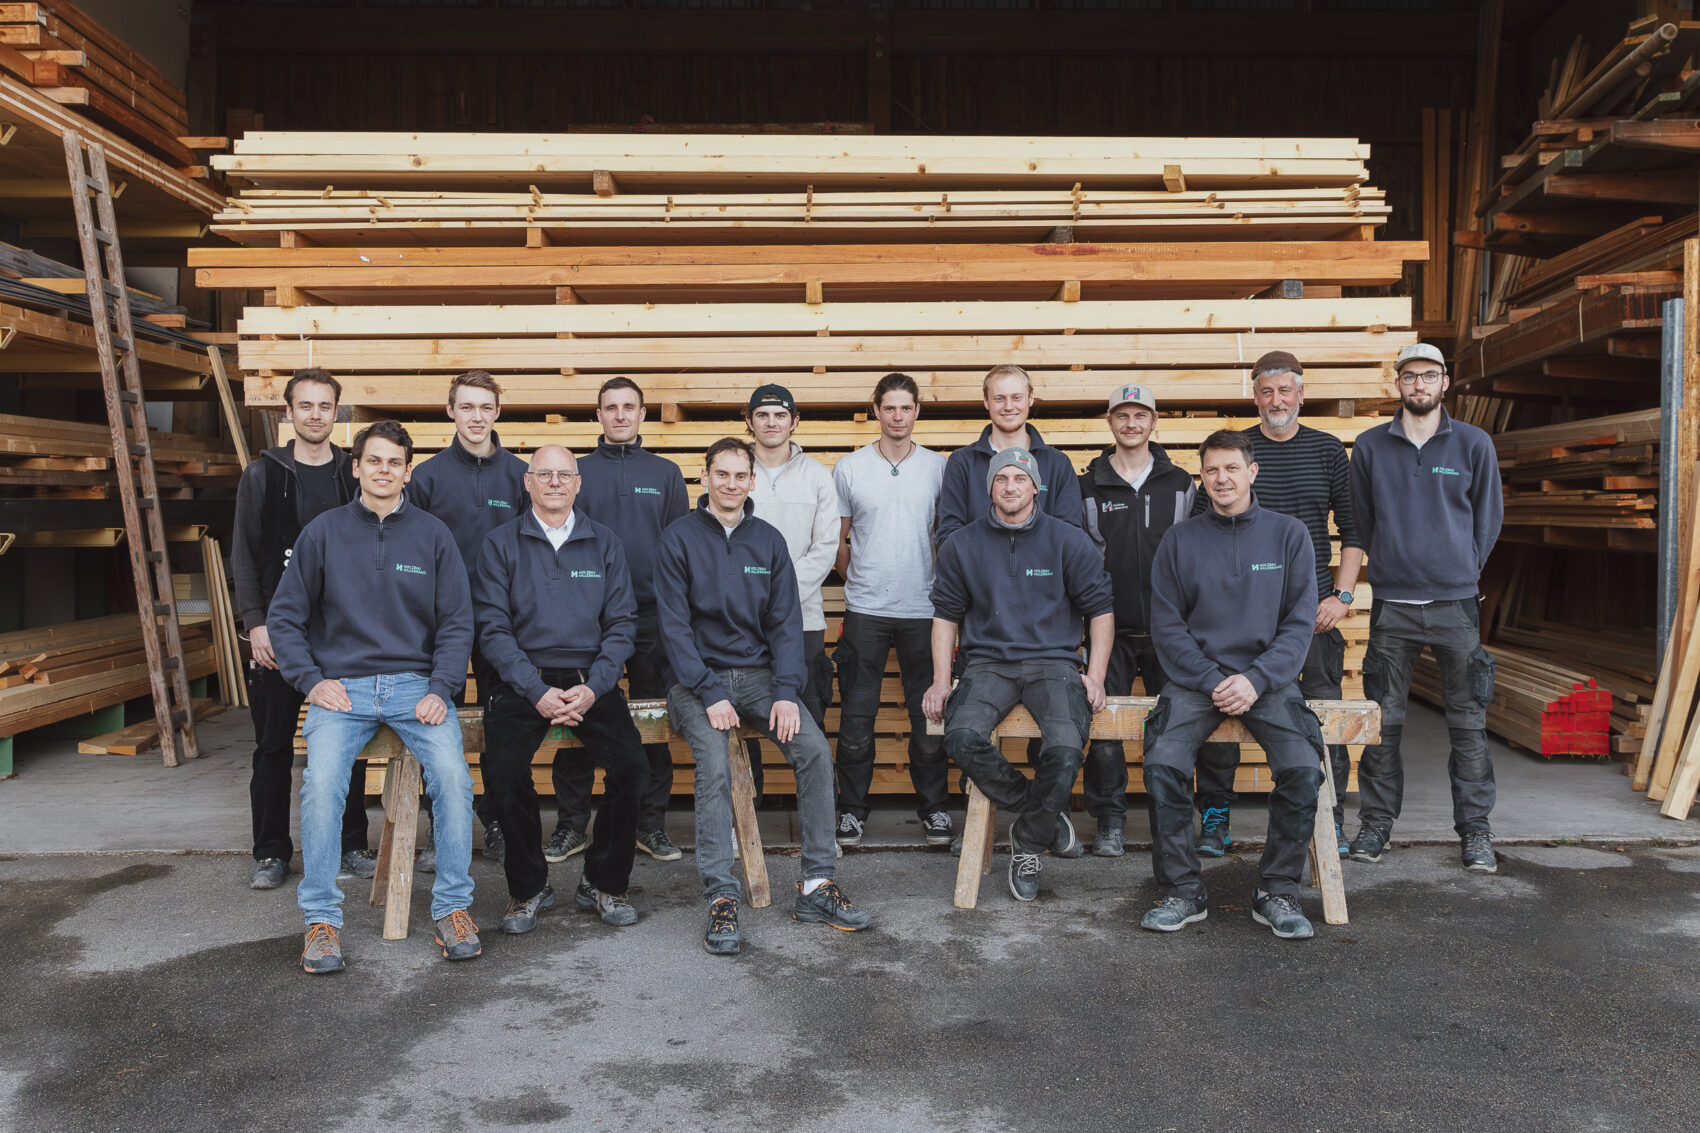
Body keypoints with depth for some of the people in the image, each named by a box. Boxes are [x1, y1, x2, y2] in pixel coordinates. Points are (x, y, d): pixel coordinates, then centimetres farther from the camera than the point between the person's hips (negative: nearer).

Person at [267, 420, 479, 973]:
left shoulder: (432, 534, 8)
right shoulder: (324, 532, 7)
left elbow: (457, 621, 7)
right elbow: (284, 615, 11)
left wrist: (441, 688, -6)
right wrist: (312, 680, -3)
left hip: (417, 685, 0)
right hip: (342, 686, 0)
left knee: (452, 776, -24)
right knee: (321, 782, -25)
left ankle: (453, 906, -7)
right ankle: (321, 918, -9)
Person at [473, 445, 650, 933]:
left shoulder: (605, 543, 10)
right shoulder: (501, 544, 5)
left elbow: (622, 623, 5)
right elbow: (494, 628, -1)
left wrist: (593, 688, -11)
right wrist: (537, 691, -14)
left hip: (591, 679, 1)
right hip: (522, 681, -1)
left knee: (632, 766, -21)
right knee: (503, 770, -25)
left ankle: (604, 883, 2)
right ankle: (528, 887, 0)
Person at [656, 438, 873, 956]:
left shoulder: (768, 540, 9)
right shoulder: (679, 539, -2)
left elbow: (785, 621, 5)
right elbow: (675, 626, -6)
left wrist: (786, 692, -9)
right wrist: (709, 694, -17)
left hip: (758, 673, 3)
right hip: (698, 677, -3)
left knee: (815, 749, -19)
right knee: (715, 765, -28)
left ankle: (818, 885, -10)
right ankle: (721, 900, -21)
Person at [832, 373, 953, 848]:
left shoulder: (939, 467, 5)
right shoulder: (848, 469, 4)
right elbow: (837, 540, 11)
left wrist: (943, 587, 8)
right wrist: (861, 580, 8)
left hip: (923, 611, 0)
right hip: (864, 611, 0)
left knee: (929, 713, 6)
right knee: (856, 715, 4)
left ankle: (933, 807, 21)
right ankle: (852, 809, 17)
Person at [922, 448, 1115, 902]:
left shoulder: (1068, 541, 6)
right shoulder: (962, 545, 9)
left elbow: (1100, 608, 9)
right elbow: (946, 614, 13)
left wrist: (1095, 676, -1)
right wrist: (942, 681, 3)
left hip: (1053, 661, -1)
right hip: (987, 664, 1)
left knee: (1066, 747, -30)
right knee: (962, 737, -29)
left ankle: (1029, 840, -2)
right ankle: (1048, 815, -6)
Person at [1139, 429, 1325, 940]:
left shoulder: (1288, 535, 7)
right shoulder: (1180, 540, 7)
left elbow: (1299, 622, 3)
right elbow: (1167, 625, 4)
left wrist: (1256, 679, -11)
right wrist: (1212, 681, -9)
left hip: (1267, 677, 0)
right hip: (1195, 676, 0)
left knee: (1303, 768, -24)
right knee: (1163, 763, -25)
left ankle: (1277, 892, -5)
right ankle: (1183, 892, -8)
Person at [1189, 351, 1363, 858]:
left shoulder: (1328, 450, 8)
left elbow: (1353, 529, 9)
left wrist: (1341, 595, -1)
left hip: (1313, 603, 1)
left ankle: (1331, 816, 16)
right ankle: (1215, 816, 10)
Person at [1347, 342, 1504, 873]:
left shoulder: (1474, 444, 4)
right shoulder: (1369, 446, 5)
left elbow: (1489, 514, 12)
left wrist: (1466, 568, 10)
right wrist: (1386, 566, 11)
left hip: (1456, 603, 0)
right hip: (1391, 604, 0)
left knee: (1468, 720, 4)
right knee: (1384, 719, 3)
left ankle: (1475, 830, 14)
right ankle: (1375, 824, 14)